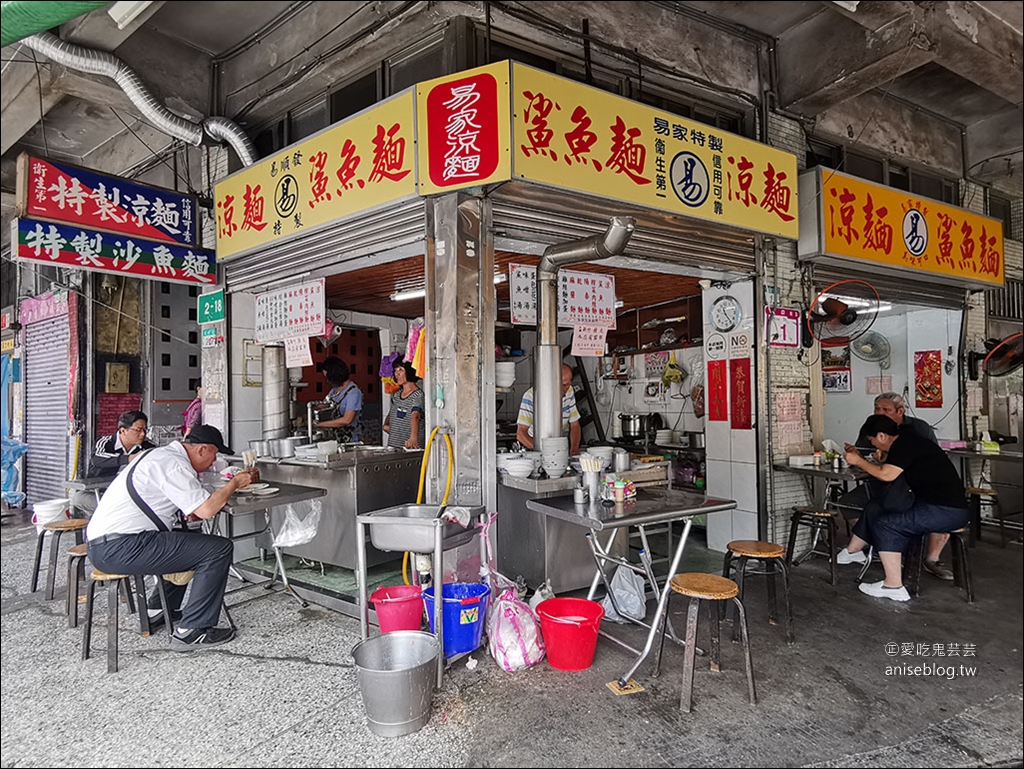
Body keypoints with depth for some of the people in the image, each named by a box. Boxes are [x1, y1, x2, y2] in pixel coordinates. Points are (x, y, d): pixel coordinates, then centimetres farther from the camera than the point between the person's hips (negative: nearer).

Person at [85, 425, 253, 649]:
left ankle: (157, 611, 30)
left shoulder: (160, 454, 18)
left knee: (190, 540, 30)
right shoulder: (173, 464, -14)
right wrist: (234, 483, -6)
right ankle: (191, 631, -8)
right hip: (119, 550, -11)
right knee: (219, 549, -13)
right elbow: (206, 510, -21)